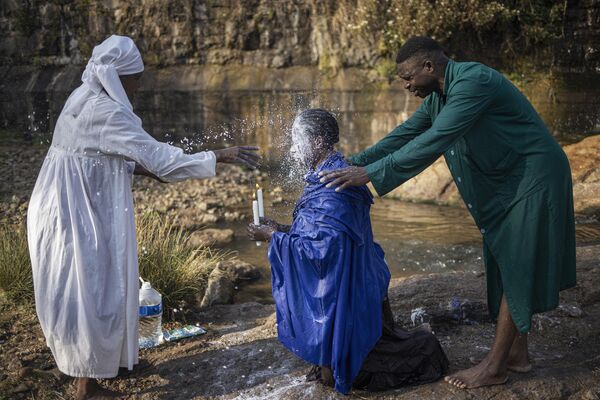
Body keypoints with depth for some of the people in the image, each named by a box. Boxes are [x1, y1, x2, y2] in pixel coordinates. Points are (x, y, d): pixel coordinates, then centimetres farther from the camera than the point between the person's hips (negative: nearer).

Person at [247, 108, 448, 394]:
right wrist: (283, 229, 7)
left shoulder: (331, 188, -24)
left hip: (342, 295, -10)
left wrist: (273, 237, -18)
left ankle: (422, 351, 13)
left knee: (332, 375, 4)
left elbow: (320, 248, -27)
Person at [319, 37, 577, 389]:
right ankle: (518, 353, 23)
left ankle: (495, 367, 4)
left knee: (516, 269, -3)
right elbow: (405, 135, 6)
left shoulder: (473, 81, -25)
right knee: (505, 268, 12)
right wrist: (353, 164, -3)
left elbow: (433, 142, -33)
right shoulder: (438, 96, 4)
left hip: (533, 180, -9)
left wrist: (371, 174, -32)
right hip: (503, 182, 9)